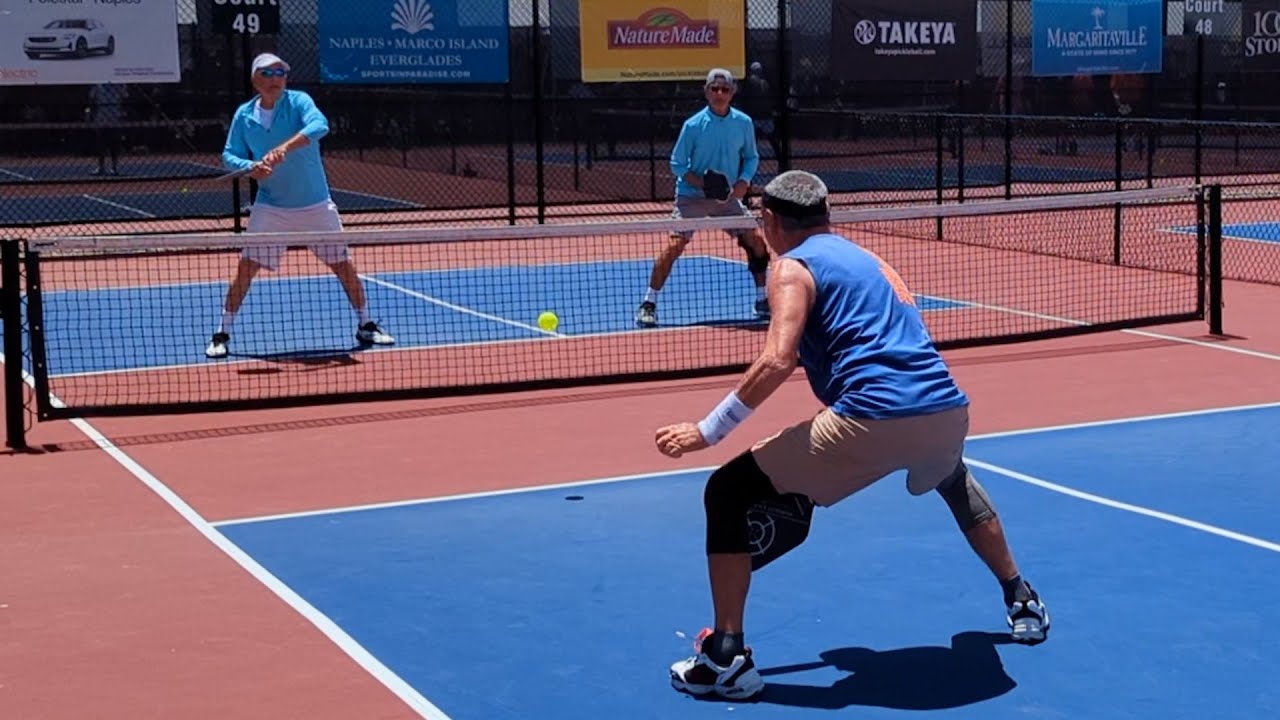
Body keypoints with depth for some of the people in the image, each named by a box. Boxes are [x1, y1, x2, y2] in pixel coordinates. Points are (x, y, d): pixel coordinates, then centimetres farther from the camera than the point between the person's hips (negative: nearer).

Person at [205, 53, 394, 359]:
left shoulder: (299, 101, -9)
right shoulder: (244, 115, 0)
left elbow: (319, 126, -29)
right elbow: (229, 155, 5)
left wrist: (285, 147, -44)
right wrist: (251, 167, -18)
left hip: (316, 205, -1)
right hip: (270, 207, 1)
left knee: (344, 265, 4)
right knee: (246, 268, -6)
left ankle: (365, 326, 21)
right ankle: (222, 333, 4)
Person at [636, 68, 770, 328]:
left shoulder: (744, 123, -3)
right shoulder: (693, 125, -12)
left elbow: (751, 157, 10)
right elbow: (677, 164, -7)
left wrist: (744, 181, -10)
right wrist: (703, 184, -21)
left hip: (728, 197, 4)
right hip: (692, 197, -4)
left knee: (756, 243, 0)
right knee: (673, 246, -15)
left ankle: (762, 301, 18)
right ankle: (648, 304, -5)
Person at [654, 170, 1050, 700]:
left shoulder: (794, 265, 5)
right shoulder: (865, 259, 29)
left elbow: (777, 362, -11)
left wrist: (707, 431, -6)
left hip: (873, 417, -8)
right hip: (946, 410, 8)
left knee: (727, 493, 5)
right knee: (954, 482, 44)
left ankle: (726, 659, 0)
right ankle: (1023, 602, 53)